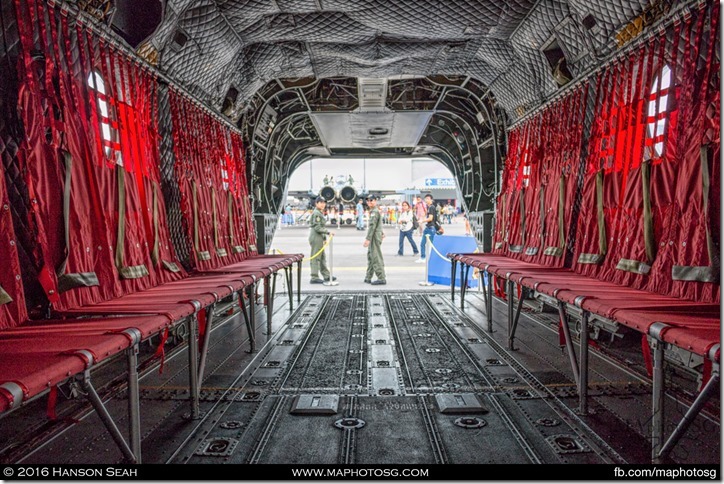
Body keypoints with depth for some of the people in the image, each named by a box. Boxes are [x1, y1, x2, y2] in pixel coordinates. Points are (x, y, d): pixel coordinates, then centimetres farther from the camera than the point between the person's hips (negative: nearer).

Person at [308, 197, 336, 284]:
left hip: (319, 238, 11)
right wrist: (328, 232, -16)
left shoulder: (320, 213, 18)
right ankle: (314, 278, -1)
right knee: (315, 257, -5)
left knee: (322, 257, 15)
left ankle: (326, 276, 22)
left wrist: (324, 238, 21)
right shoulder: (316, 213, -14)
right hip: (316, 238, -11)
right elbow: (317, 228, -20)